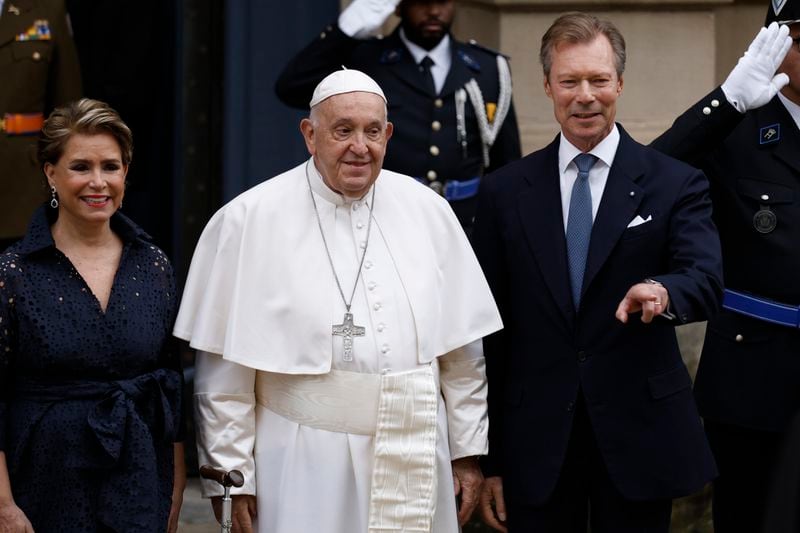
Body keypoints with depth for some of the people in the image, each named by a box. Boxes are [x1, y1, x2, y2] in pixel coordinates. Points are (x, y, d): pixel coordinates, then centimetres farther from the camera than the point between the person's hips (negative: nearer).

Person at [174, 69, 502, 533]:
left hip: (417, 468, 3)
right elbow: (226, 368, -4)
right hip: (304, 472, -3)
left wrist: (469, 450, 10)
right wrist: (230, 475, -5)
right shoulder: (249, 221, -5)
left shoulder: (428, 212, 5)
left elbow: (461, 348, 10)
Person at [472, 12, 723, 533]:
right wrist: (488, 458, 3)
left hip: (637, 436, -1)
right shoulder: (505, 192, 5)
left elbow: (706, 280, -14)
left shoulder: (676, 183, 1)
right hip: (536, 445, 1)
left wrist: (663, 292, -39)